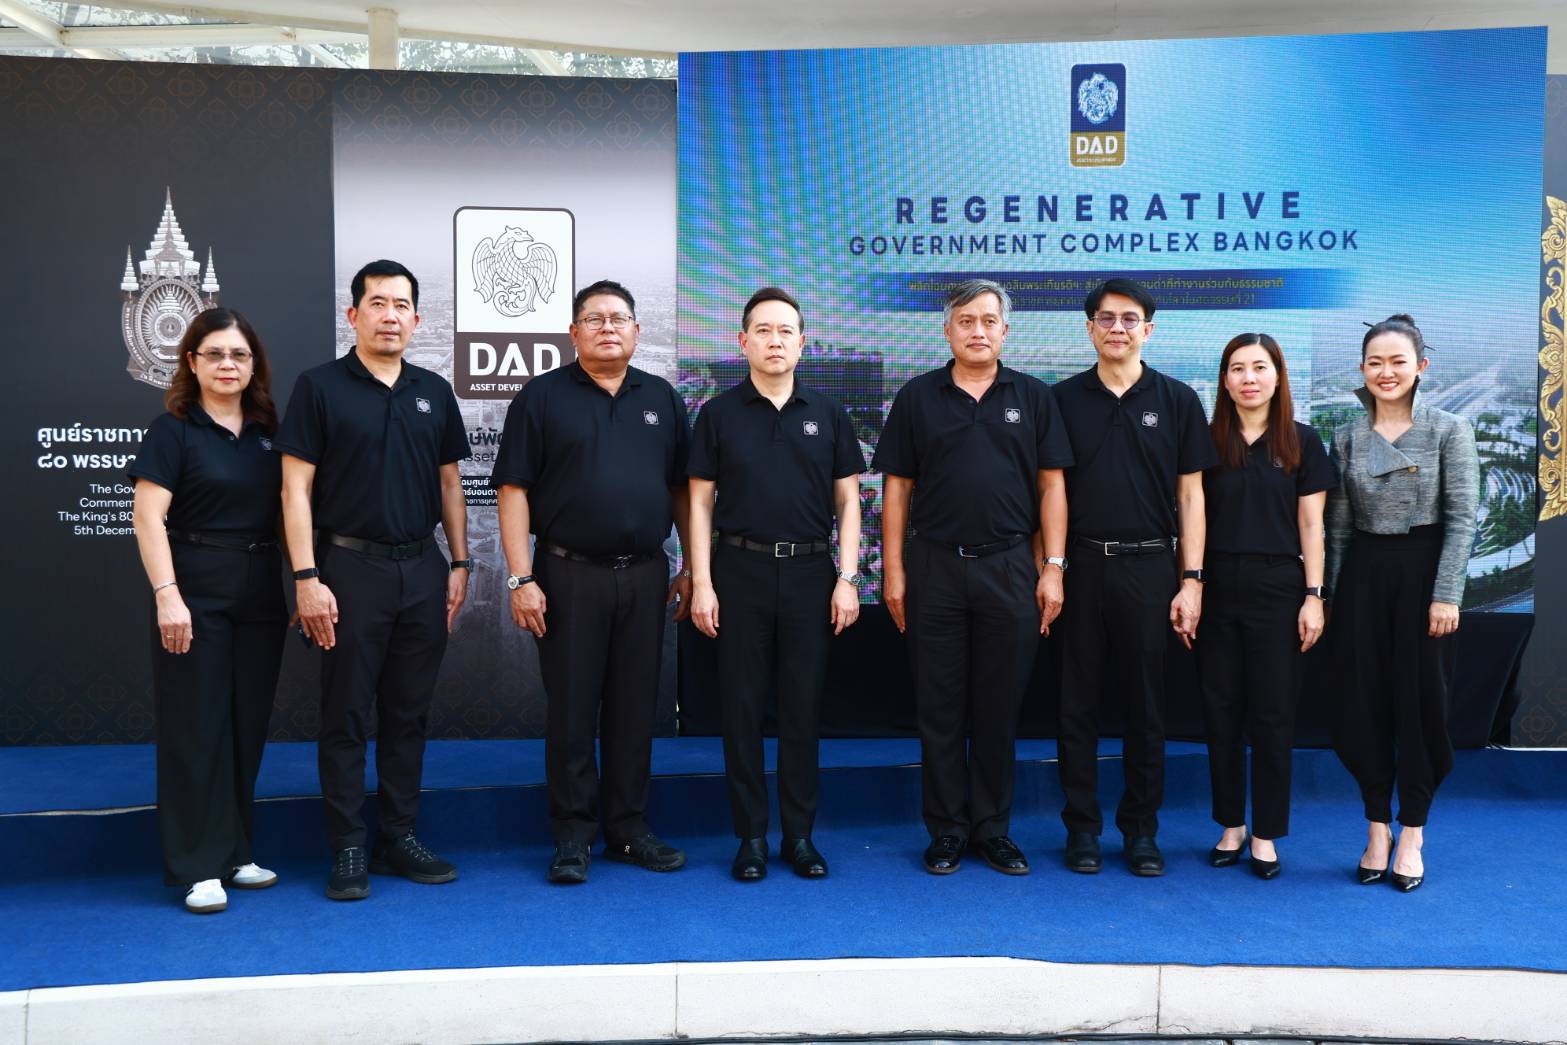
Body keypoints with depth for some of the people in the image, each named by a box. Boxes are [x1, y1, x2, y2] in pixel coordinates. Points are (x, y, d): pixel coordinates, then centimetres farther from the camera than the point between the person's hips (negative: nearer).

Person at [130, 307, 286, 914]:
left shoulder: (267, 432, 10)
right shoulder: (174, 431, -4)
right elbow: (148, 516, -10)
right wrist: (167, 595, -19)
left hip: (261, 595, 5)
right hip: (198, 595, -5)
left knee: (248, 726, 9)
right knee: (197, 727, -1)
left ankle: (235, 853, 21)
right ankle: (199, 867, 7)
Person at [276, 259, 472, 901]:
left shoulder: (434, 392, 11)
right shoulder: (320, 388, -2)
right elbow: (296, 488, -6)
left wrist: (460, 565, 8)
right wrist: (307, 577, -12)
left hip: (423, 570, 4)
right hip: (351, 567, -4)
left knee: (408, 712, 10)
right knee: (346, 714, 2)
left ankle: (399, 838, 20)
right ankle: (347, 850, 11)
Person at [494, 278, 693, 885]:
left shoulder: (661, 399, 11)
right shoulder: (543, 397, 1)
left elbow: (682, 488, 14)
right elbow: (513, 489, -4)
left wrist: (692, 567, 8)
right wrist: (521, 578, -11)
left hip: (645, 576, 3)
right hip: (570, 576, -3)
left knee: (634, 709, 9)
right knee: (572, 710, 3)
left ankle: (629, 830, 20)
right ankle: (572, 838, 13)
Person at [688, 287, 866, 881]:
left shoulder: (827, 415, 6)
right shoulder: (720, 414, 3)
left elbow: (848, 500, 7)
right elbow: (700, 501, 2)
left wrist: (847, 578, -2)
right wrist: (701, 582, -5)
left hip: (810, 572, 1)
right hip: (741, 570, -1)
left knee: (803, 708, 6)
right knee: (742, 706, 3)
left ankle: (800, 834, 17)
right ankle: (751, 835, 14)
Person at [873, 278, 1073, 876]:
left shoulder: (1033, 398, 7)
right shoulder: (917, 398, 6)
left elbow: (1051, 486, 5)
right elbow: (897, 489, 5)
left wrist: (1053, 568, -2)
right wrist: (893, 572, 0)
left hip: (1010, 569, 0)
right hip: (934, 568, 0)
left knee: (999, 708, 7)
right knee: (939, 708, 5)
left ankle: (993, 829, 19)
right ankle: (947, 831, 16)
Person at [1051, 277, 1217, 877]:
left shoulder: (1177, 400, 5)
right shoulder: (1064, 399, 6)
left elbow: (1190, 495, 4)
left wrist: (1191, 581, -2)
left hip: (1148, 568, 0)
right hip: (1080, 567, 0)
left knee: (1145, 705, 7)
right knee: (1078, 703, 6)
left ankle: (1141, 829, 18)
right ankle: (1082, 827, 17)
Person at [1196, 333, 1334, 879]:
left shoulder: (1301, 441, 2)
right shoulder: (1207, 441, 5)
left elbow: (1311, 526, 1)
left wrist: (1313, 597, -5)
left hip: (1277, 587, -1)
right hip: (1217, 587, 2)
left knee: (1272, 714, 3)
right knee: (1221, 710, 6)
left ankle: (1266, 835, 13)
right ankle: (1231, 826, 19)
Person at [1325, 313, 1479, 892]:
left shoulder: (1449, 430, -2)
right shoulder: (1347, 437, 6)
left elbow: (1462, 517, -7)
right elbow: (1338, 524, 7)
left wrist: (1446, 594, -13)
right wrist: (1332, 594, 5)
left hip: (1423, 571, -3)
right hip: (1363, 574, 3)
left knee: (1420, 702, 2)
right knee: (1362, 702, 4)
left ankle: (1411, 834, 14)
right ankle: (1377, 828, 17)